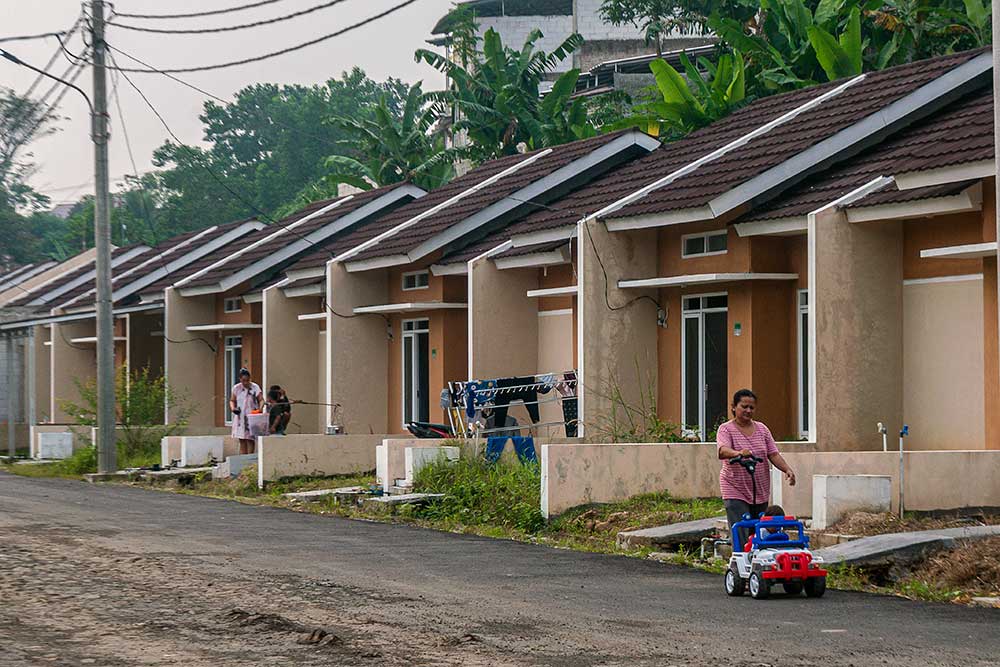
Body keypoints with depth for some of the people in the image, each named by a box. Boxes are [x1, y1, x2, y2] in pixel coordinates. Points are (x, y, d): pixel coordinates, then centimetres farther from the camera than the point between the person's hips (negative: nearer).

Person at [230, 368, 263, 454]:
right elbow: (232, 400, 13)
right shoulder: (236, 388, 3)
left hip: (252, 417, -3)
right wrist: (233, 408, -7)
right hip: (240, 417, 3)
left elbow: (261, 400, -3)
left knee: (250, 439, -7)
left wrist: (260, 409, -22)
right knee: (242, 441, 2)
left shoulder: (255, 388, -5)